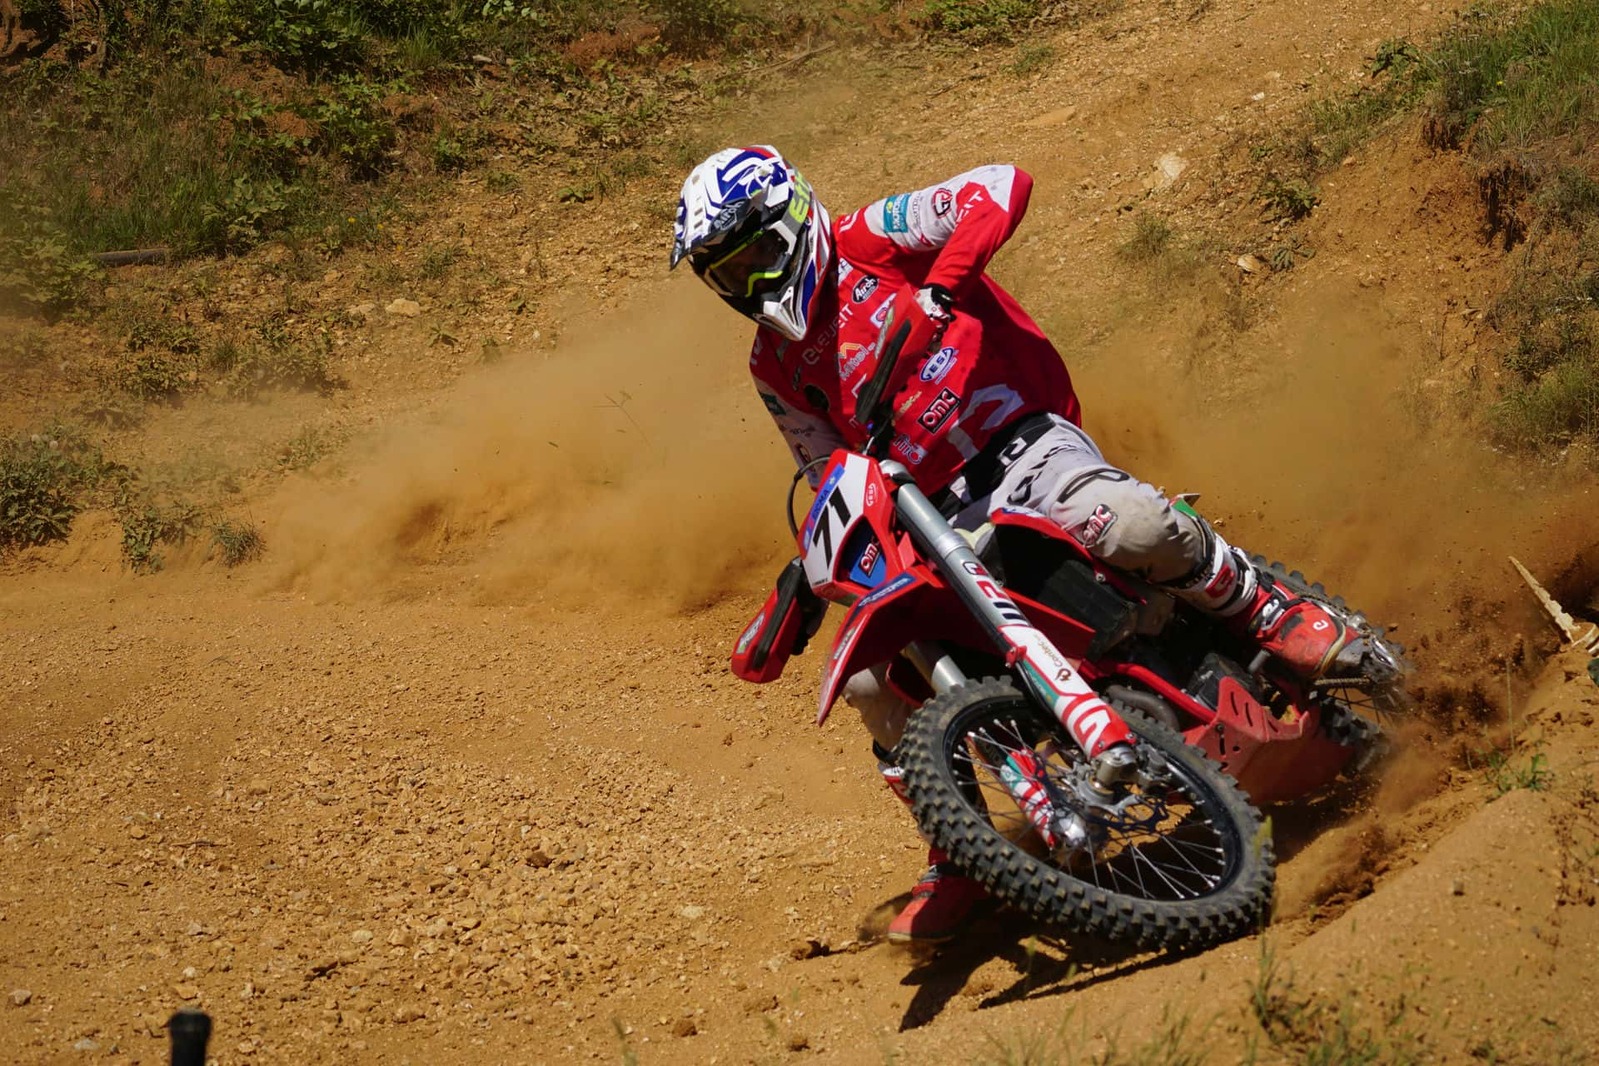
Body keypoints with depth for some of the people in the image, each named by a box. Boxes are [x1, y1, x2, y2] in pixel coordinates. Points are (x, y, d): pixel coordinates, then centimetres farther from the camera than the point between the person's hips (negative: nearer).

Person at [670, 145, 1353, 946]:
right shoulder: (774, 364, 15)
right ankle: (956, 859, 6)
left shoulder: (870, 241, -1)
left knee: (1133, 525, -37)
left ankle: (1267, 611, -8)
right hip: (930, 519, 5)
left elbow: (1004, 186, -13)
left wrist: (940, 284, -27)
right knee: (868, 679, -12)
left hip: (1022, 445, -5)